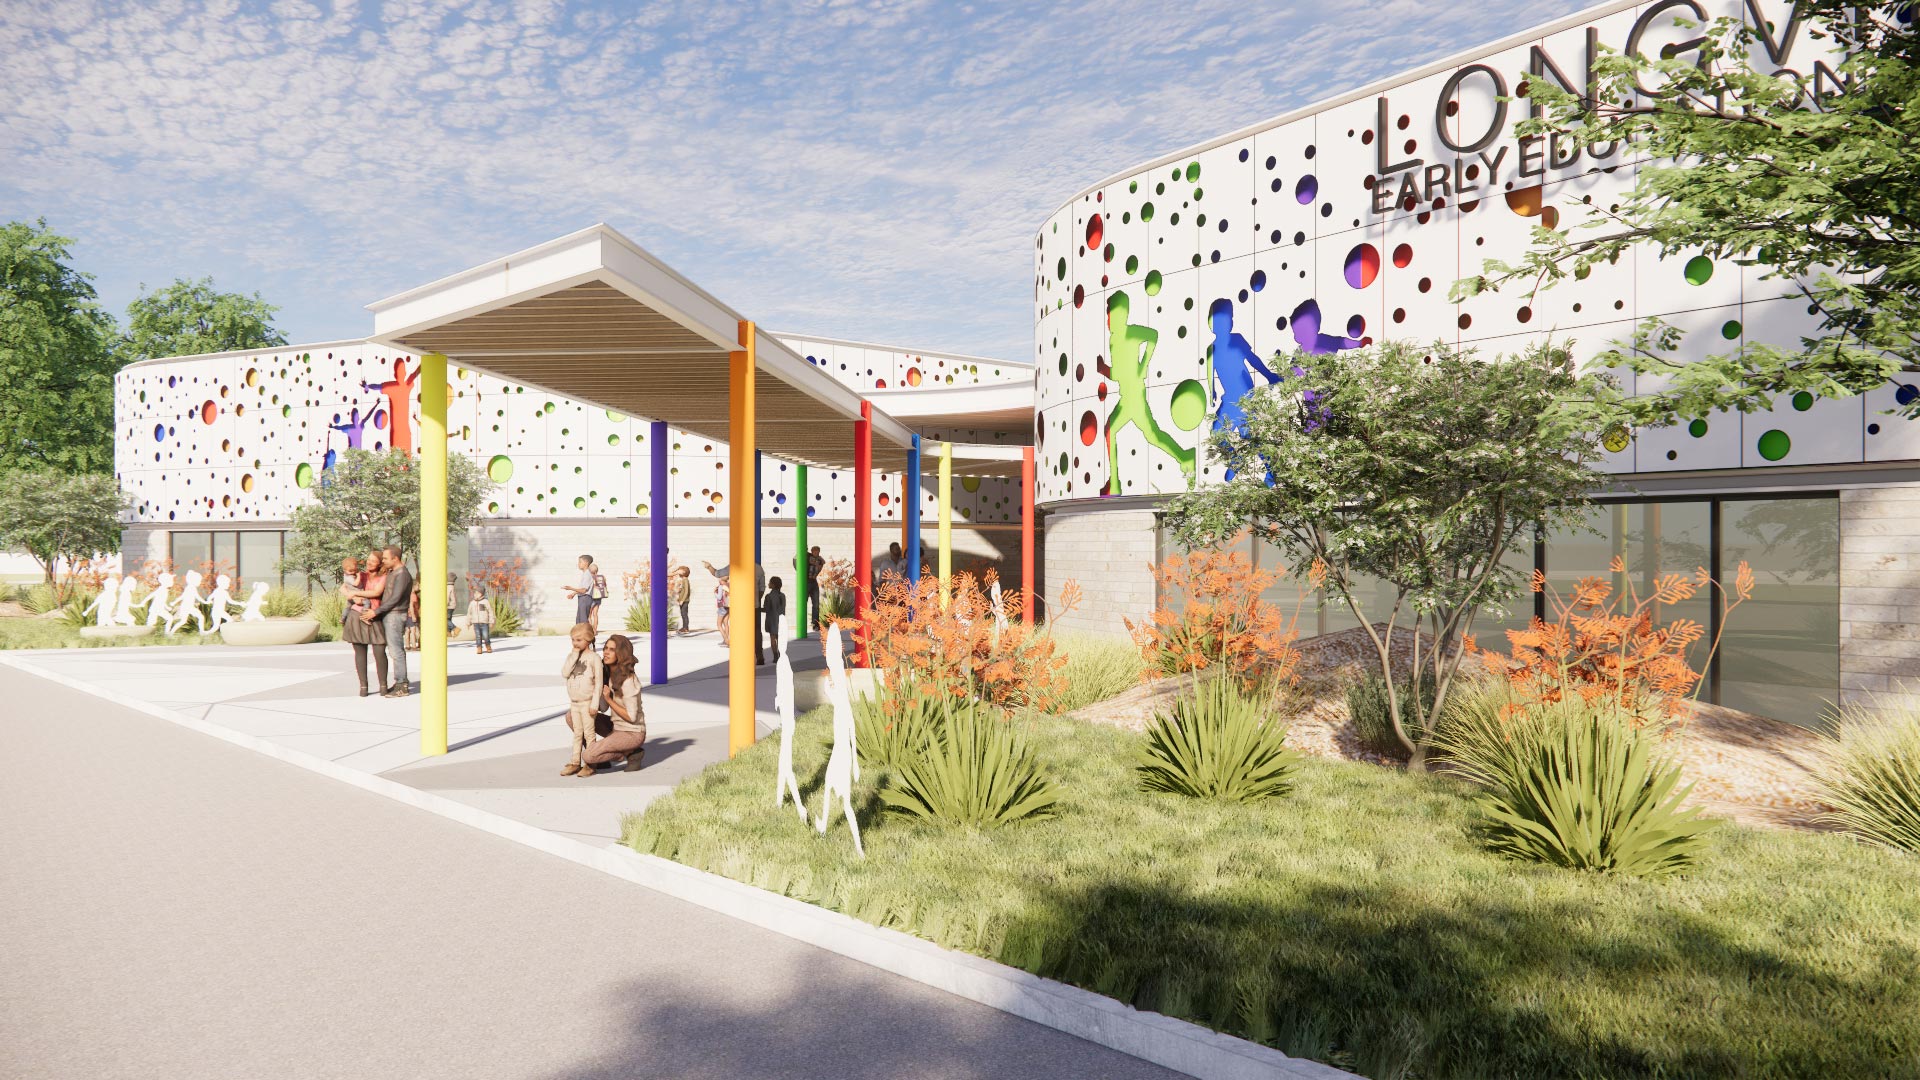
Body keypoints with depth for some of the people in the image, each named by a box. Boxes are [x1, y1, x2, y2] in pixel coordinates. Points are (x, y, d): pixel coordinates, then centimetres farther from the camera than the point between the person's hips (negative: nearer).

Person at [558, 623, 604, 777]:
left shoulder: (593, 657, -11)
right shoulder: (571, 656, 7)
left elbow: (598, 682, -12)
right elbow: (564, 673, -9)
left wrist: (594, 704, -16)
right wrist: (574, 655, -13)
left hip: (587, 703, -6)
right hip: (574, 702, 6)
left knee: (589, 734, 0)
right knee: (577, 734, 14)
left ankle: (590, 765, 5)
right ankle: (575, 763, 21)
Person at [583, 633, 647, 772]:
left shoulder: (628, 681, -23)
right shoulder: (607, 674, 3)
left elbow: (631, 717, -21)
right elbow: (603, 709, 0)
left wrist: (609, 699, -21)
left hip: (632, 733, -9)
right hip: (615, 727, 9)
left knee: (589, 756, -21)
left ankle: (633, 753, -2)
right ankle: (602, 758, 9)